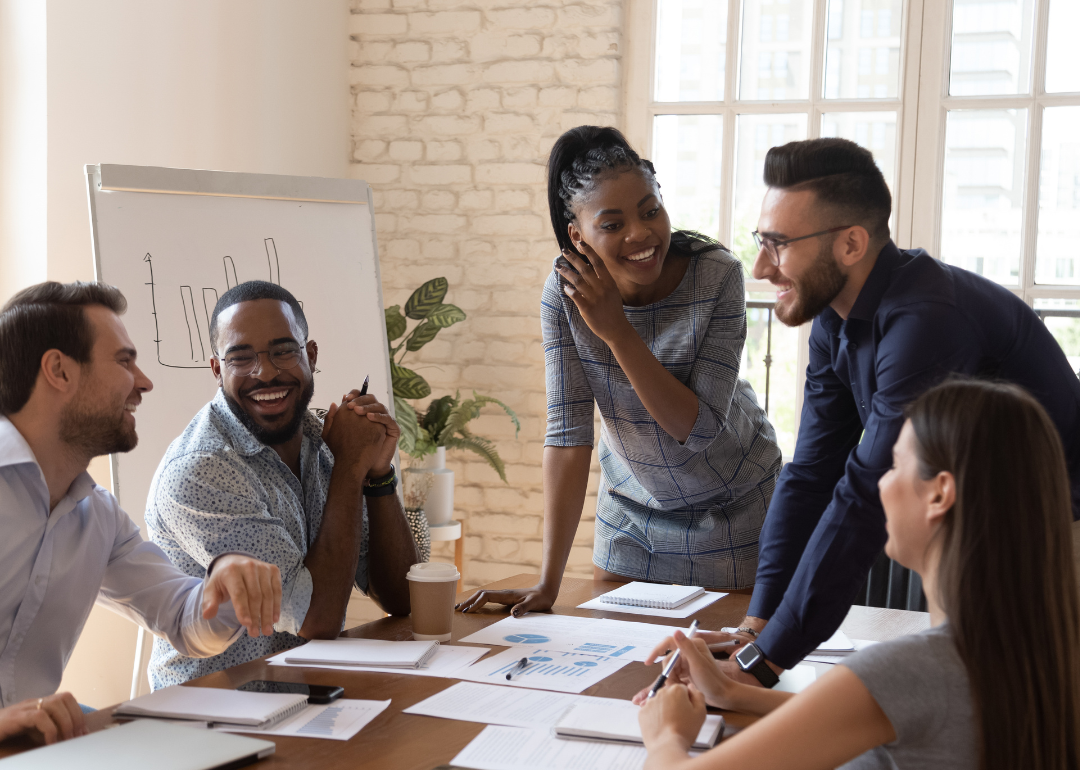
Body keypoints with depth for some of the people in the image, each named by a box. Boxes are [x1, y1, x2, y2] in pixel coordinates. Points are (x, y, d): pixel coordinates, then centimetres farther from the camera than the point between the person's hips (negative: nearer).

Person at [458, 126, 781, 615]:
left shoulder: (717, 275, -25)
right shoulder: (566, 291, -19)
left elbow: (699, 429, -27)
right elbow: (568, 431, -21)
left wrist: (617, 330, -35)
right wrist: (548, 583, -25)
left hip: (731, 510, -2)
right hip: (632, 510, 2)